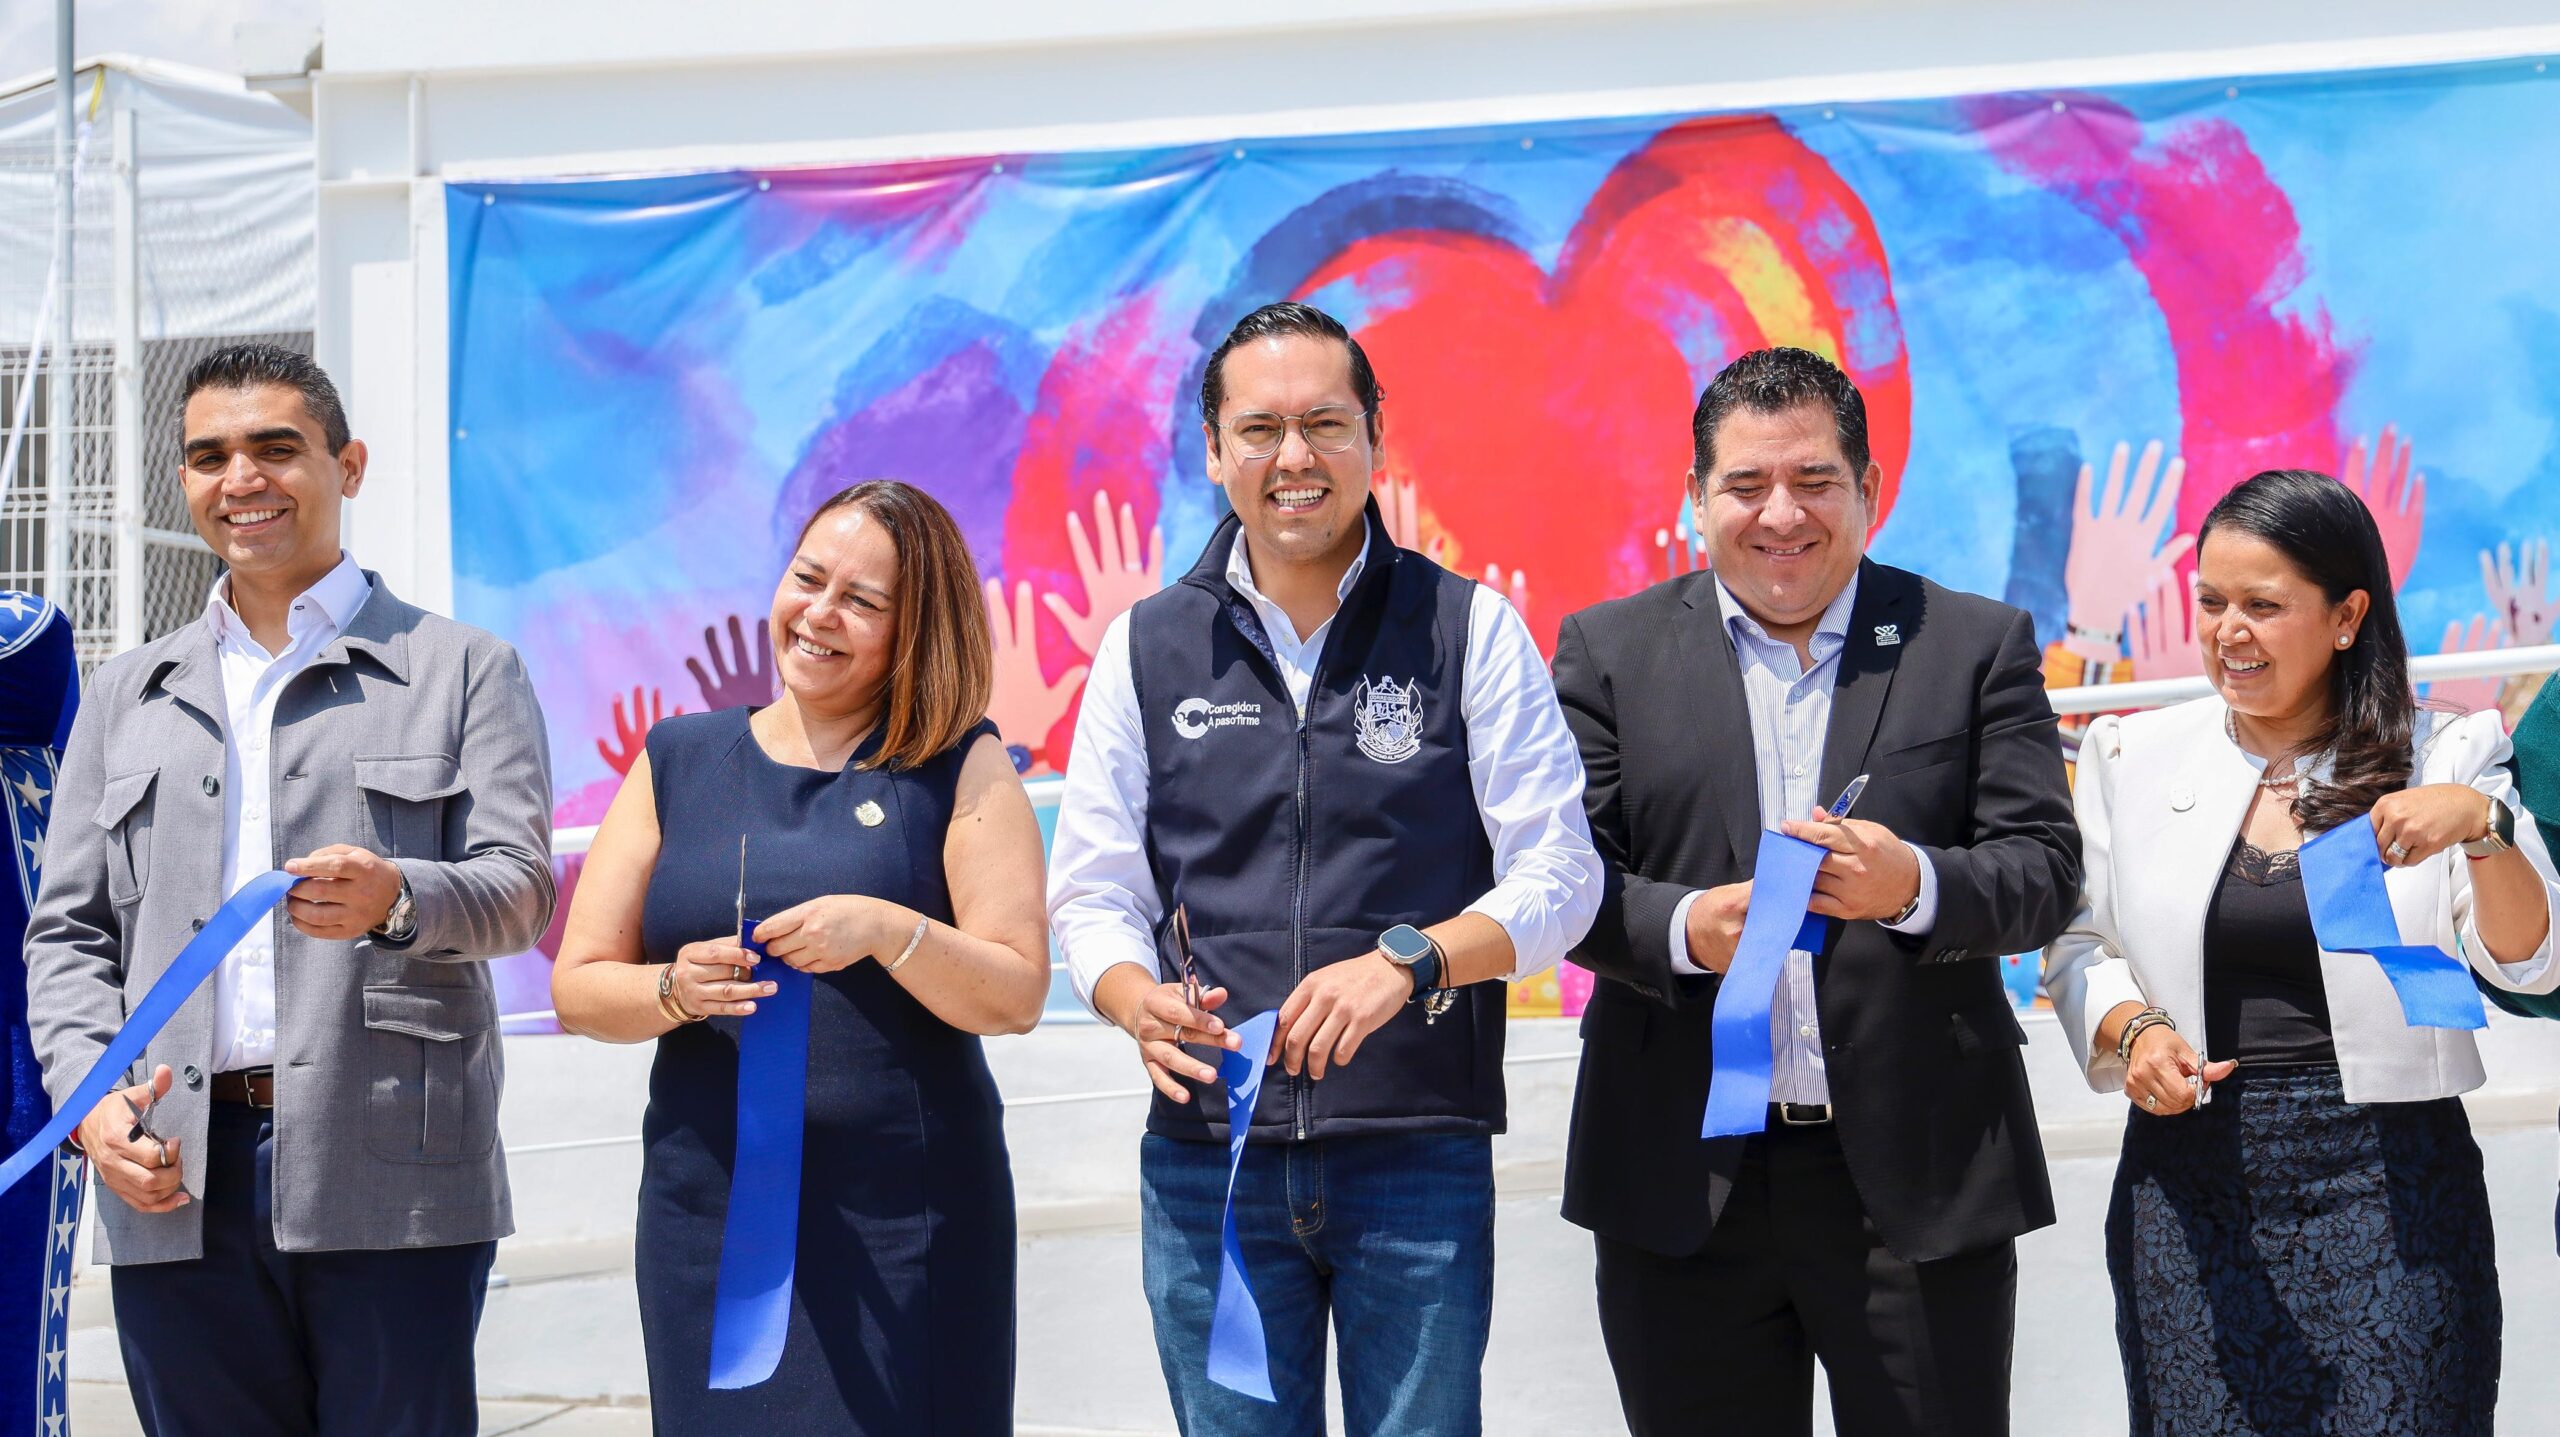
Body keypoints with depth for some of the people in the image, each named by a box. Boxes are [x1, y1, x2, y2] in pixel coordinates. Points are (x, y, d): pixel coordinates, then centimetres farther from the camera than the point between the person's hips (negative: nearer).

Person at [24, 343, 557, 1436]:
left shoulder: (463, 670, 9)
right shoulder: (125, 696, 20)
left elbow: (520, 887, -1)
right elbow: (68, 933, 16)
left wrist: (397, 899, -24)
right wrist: (90, 1096, -3)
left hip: (393, 1181, -3)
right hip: (176, 1188, 3)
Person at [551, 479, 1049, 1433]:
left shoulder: (961, 769, 5)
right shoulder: (678, 762, 12)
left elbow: (1018, 995, -3)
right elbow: (577, 987, 8)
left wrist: (888, 931, -19)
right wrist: (676, 991, -12)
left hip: (906, 1220, -2)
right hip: (709, 1216, 2)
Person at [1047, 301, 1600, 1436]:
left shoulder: (1470, 630, 3)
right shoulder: (1147, 648, 8)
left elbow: (1559, 874, -1)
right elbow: (1091, 895, 9)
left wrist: (1406, 959, -19)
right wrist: (1139, 1002, -13)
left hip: (1419, 1158, -1)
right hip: (1207, 1160, 2)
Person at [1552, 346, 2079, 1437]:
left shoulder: (1978, 646, 6)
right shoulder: (1609, 651, 8)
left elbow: (2045, 873, -1)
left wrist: (1912, 886, -22)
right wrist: (1686, 930, -20)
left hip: (1921, 1181, 0)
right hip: (1685, 1184, 1)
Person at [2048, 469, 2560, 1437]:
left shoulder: (2441, 760, 2)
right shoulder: (2135, 758, 8)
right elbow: (2079, 947, 11)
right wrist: (2131, 1029, -9)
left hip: (2383, 1184, -2)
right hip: (2191, 1189, 2)